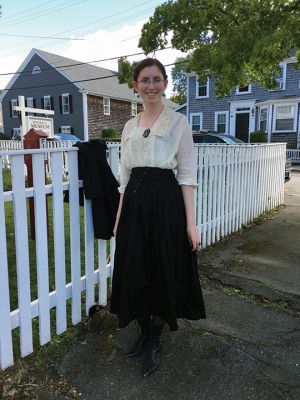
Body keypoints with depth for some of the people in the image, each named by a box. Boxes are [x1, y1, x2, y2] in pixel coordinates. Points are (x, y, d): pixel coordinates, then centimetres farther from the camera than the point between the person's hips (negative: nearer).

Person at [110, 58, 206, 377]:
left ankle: (155, 342, 28)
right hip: (134, 205, 5)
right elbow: (125, 176, 14)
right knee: (135, 272, 11)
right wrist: (119, 216, 11)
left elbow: (187, 174, -6)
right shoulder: (129, 126, 13)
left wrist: (191, 223, -11)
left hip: (165, 204, -4)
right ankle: (144, 333, 35)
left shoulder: (178, 122, -1)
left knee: (162, 272, 6)